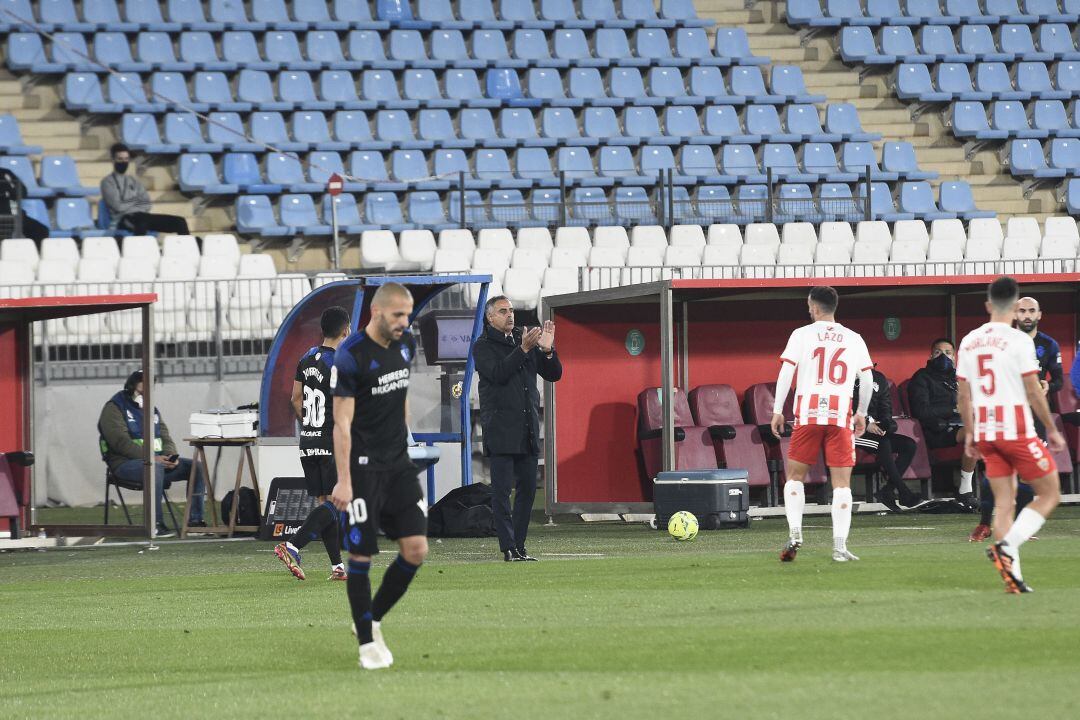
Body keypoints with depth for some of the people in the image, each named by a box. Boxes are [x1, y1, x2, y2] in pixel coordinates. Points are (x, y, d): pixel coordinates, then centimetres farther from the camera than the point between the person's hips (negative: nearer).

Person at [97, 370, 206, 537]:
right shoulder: (114, 409, -4)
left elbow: (166, 438, 15)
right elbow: (121, 442, -17)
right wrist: (151, 458, -24)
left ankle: (195, 519, -10)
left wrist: (171, 456, -9)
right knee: (155, 468, -40)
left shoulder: (151, 409, 21)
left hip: (157, 459, 8)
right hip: (125, 463, -8)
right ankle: (155, 525, -40)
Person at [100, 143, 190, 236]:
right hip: (123, 220, -6)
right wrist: (137, 204, 3)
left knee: (180, 222, -9)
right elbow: (118, 207, -7)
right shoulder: (108, 182, 6)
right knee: (141, 222, -44)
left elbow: (146, 205, 12)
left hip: (142, 215, 6)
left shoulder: (134, 182, 24)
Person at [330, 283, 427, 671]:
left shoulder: (406, 344, 5)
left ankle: (373, 619, 17)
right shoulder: (350, 356, -16)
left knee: (416, 549, -1)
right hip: (362, 467, -7)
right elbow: (342, 423, -16)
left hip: (398, 463, 7)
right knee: (361, 555, -3)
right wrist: (343, 481, -19)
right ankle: (367, 642, 8)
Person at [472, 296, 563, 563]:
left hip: (528, 429, 6)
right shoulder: (483, 346, 0)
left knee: (528, 488, 6)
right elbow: (498, 373, -17)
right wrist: (523, 350, -22)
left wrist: (547, 350, -5)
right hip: (500, 428, -6)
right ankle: (508, 548, -8)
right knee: (502, 489, -7)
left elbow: (554, 374, 13)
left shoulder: (526, 340, 16)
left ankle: (518, 546, 12)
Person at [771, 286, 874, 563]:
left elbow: (786, 373, -3)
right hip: (840, 415, 1)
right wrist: (862, 413, 23)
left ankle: (795, 532, -4)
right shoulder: (853, 339, 10)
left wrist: (777, 410, 3)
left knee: (795, 475, 13)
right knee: (841, 481, 2)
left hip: (807, 414, -1)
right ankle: (840, 546, -4)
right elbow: (867, 379, 11)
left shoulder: (802, 334, 3)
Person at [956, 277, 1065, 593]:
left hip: (986, 433, 6)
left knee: (1004, 501, 9)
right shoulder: (1018, 340, -11)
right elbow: (1033, 392, -11)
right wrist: (1052, 430, -1)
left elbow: (964, 395, 11)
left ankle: (1011, 576, 2)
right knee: (1049, 495, 5)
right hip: (1018, 431, -6)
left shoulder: (969, 342, 7)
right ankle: (1006, 545, -14)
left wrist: (970, 434, 20)